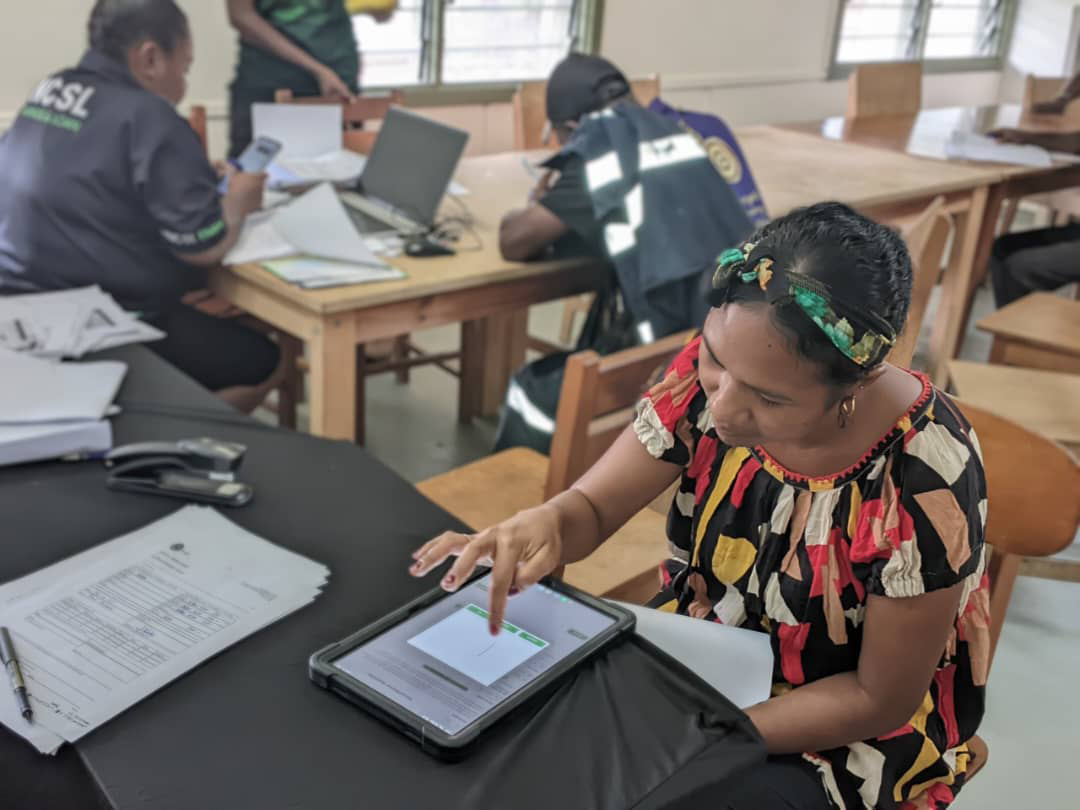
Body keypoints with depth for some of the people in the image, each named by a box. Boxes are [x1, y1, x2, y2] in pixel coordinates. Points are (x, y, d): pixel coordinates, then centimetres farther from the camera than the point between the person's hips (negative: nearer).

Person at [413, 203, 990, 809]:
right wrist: (545, 525, -32)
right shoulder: (714, 368, -18)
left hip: (848, 730, -3)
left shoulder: (923, 483, -29)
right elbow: (591, 508, -9)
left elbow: (883, 699, -17)